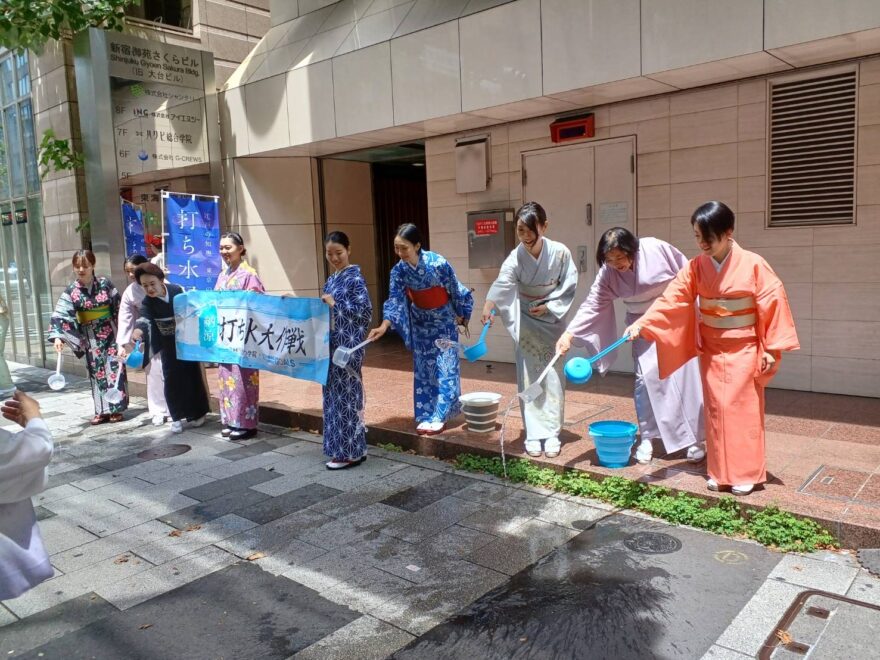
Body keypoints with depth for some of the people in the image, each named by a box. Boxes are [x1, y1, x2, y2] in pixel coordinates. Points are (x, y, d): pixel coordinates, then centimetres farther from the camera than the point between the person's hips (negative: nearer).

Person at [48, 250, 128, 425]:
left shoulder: (105, 284, -5)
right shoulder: (71, 291, -5)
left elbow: (119, 307, 1)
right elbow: (61, 315, -11)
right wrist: (57, 336, -24)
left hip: (110, 332, -1)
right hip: (90, 336, 1)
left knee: (114, 369, -1)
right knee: (97, 372, 5)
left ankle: (116, 409, 6)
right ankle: (102, 410, 12)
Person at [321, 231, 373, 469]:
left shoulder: (355, 278, -9)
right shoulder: (331, 279, 15)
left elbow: (365, 311, -16)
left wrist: (335, 304, -16)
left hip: (348, 344, -8)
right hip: (332, 343, 8)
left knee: (346, 394, -5)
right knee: (334, 393, 11)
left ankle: (351, 452, 4)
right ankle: (342, 447, 22)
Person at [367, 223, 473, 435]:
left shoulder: (438, 264, -26)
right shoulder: (399, 270, -16)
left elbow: (456, 292, -12)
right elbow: (395, 301, -16)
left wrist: (462, 318, 0)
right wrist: (384, 326, -32)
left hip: (444, 320, -4)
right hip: (420, 322, 4)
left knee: (445, 367, -4)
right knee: (423, 368, 7)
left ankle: (439, 417, 1)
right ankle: (427, 416, 14)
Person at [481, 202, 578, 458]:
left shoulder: (560, 253, -17)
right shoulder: (516, 258, -20)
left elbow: (569, 287, -6)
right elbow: (502, 285, -37)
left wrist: (548, 306, -16)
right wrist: (488, 308, -55)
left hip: (553, 320, 0)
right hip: (527, 322, 0)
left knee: (553, 377, 0)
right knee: (529, 377, 0)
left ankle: (552, 434, 9)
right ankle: (535, 434, 8)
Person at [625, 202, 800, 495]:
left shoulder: (753, 264, -14)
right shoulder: (695, 267, -4)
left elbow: (773, 303, -10)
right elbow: (670, 300, -12)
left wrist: (773, 349, -9)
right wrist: (641, 325, -26)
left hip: (744, 349, -3)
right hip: (711, 350, 4)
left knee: (742, 409, 3)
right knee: (716, 409, 9)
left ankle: (746, 473, 16)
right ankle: (719, 472, 21)